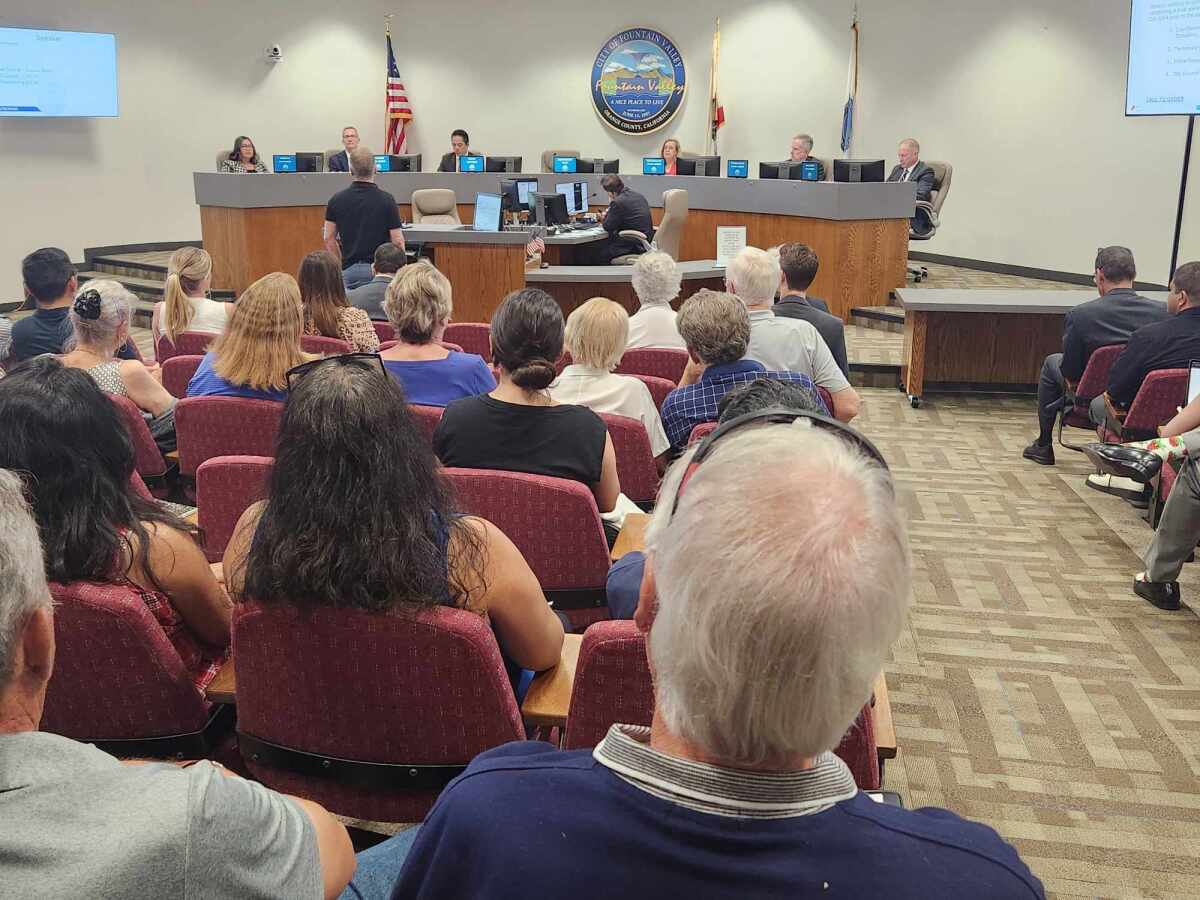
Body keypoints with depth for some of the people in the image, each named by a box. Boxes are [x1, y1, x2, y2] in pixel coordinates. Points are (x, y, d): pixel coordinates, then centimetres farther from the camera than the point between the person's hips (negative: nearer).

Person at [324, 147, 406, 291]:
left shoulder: (337, 200, 2)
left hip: (349, 269, 3)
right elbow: (397, 241, -8)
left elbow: (329, 238, 6)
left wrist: (341, 265, 16)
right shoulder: (386, 200, -8)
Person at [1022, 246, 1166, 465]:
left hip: (1094, 401, -3)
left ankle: (1043, 446, 36)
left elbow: (1070, 376, -14)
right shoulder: (1164, 312, -14)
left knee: (1052, 363, 25)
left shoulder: (1079, 315, -22)